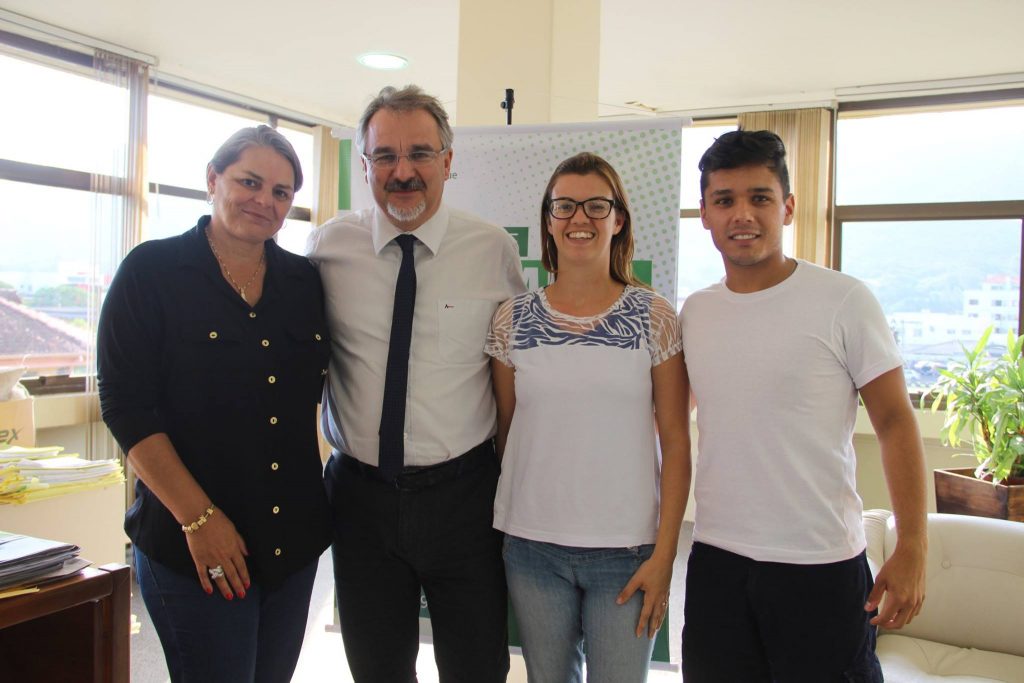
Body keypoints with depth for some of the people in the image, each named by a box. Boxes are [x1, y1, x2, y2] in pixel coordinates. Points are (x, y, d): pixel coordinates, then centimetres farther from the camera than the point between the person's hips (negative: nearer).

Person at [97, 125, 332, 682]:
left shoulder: (304, 281, 6)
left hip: (294, 541, 5)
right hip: (191, 544, -5)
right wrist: (197, 517, -16)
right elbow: (126, 405, -11)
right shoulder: (151, 271, -6)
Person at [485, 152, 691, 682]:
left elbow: (676, 441, -2)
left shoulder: (655, 317, -3)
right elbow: (502, 433, 8)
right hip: (532, 546, 2)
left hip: (627, 551, -1)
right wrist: (492, 537, 7)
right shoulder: (512, 320, 1)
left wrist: (665, 553, -6)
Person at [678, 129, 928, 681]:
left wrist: (912, 548, -11)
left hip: (822, 566, -4)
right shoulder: (693, 312, 5)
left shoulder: (843, 301, -8)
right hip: (714, 561, 4)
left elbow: (895, 422, -6)